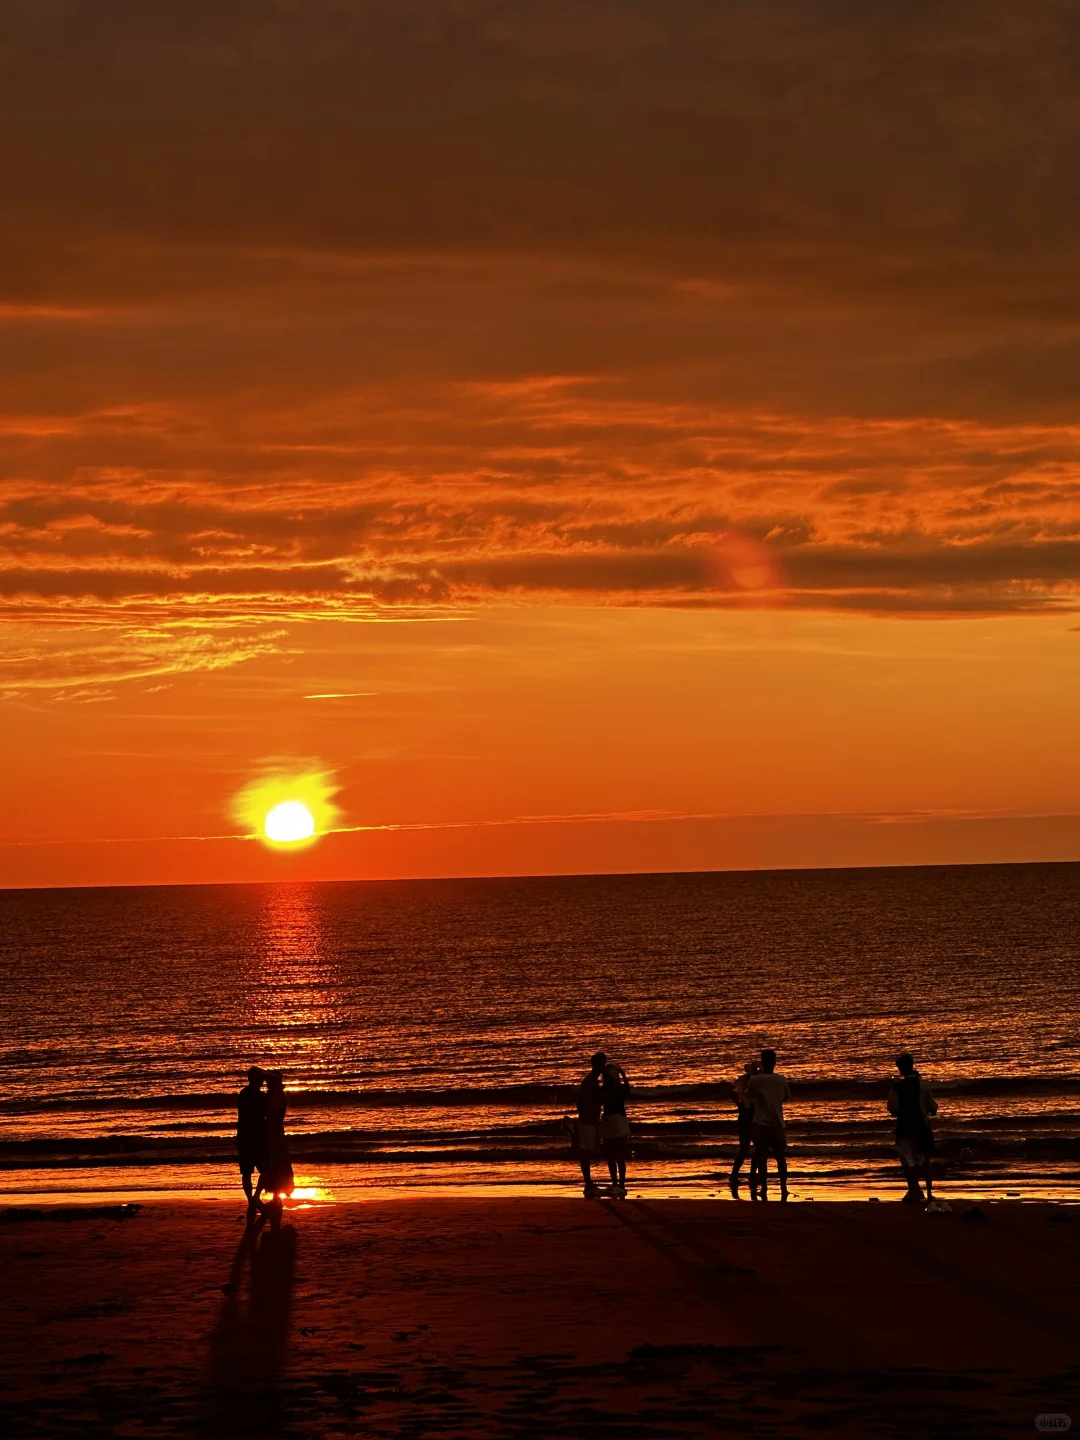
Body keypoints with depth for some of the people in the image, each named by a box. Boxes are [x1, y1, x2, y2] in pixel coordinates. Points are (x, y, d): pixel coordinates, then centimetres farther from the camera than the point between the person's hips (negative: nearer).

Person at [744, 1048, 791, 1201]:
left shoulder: (754, 1080, -5)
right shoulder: (781, 1080, 1)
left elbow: (748, 1100, 7)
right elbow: (787, 1097, 18)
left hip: (761, 1124, -2)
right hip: (777, 1124, 2)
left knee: (761, 1158, 1)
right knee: (781, 1157, 11)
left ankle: (764, 1190, -4)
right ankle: (783, 1189, 7)